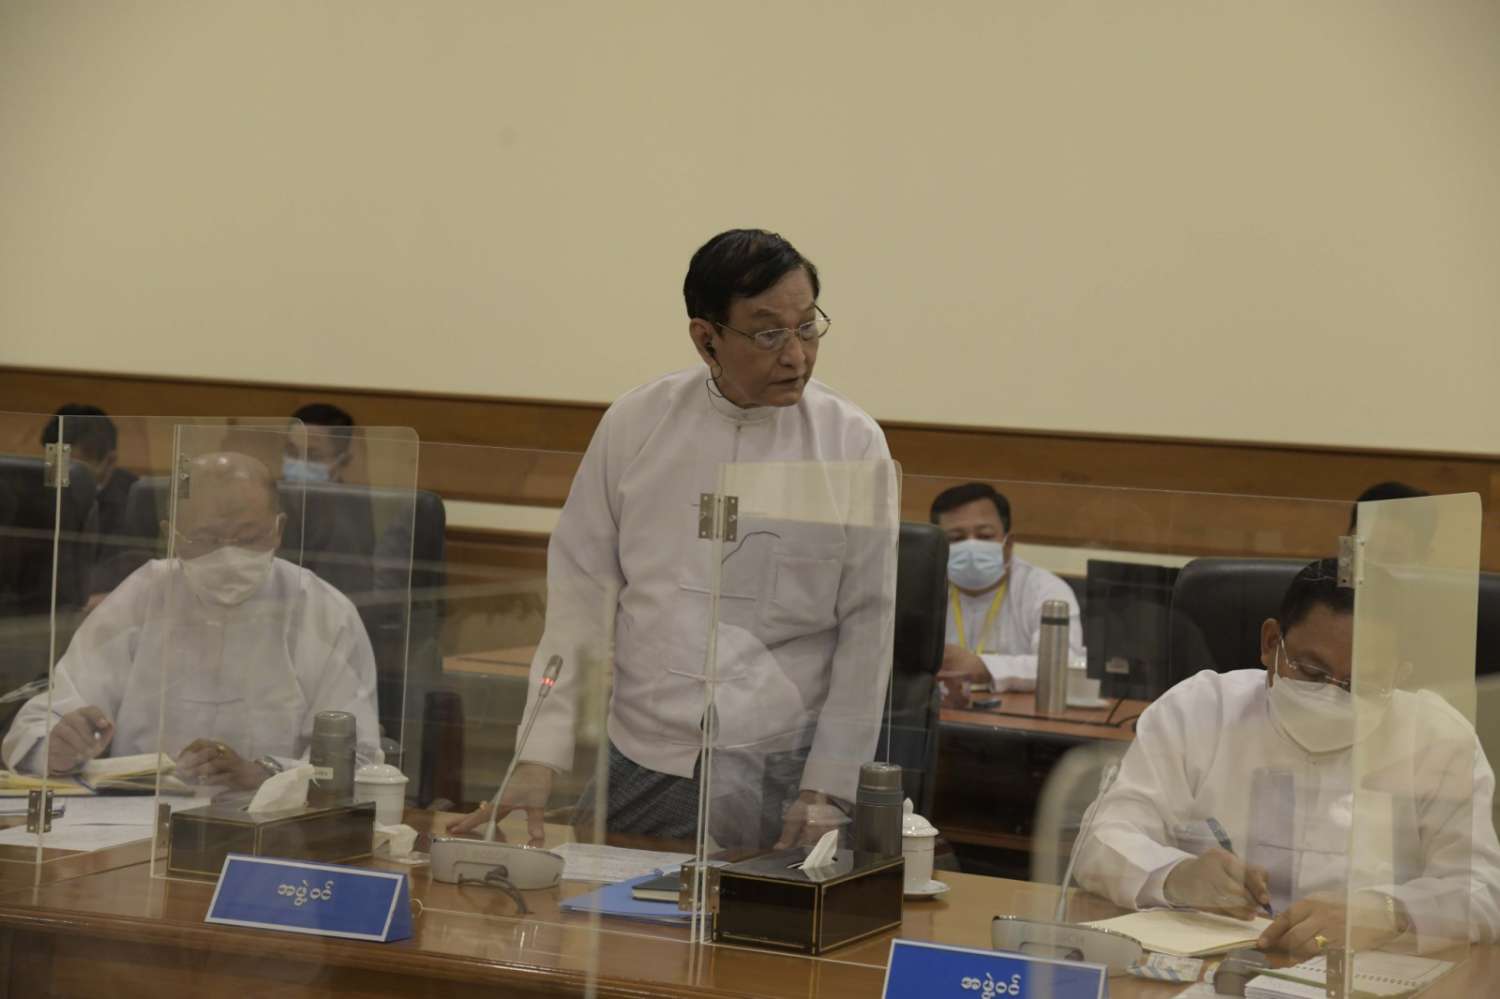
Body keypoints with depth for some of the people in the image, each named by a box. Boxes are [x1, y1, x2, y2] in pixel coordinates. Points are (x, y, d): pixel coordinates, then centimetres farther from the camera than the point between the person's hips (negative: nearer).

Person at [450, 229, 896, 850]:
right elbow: (579, 592, 4)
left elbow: (867, 626, 1)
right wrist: (540, 760, -3)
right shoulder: (634, 425, 2)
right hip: (640, 767, 1)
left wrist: (827, 790, -5)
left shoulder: (852, 444, -1)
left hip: (781, 776, -1)